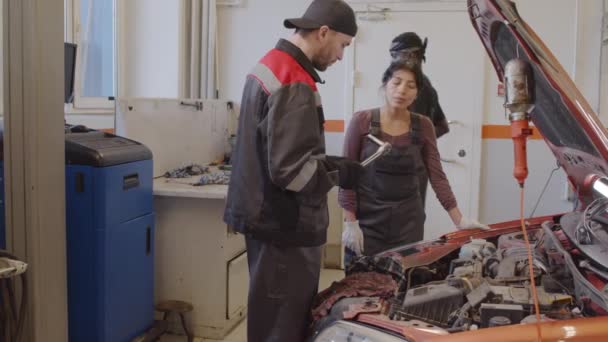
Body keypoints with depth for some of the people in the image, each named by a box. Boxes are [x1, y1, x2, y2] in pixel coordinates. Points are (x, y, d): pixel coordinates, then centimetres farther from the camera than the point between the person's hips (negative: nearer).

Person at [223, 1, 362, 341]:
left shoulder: (269, 66, 12)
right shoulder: (294, 85, -21)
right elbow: (290, 170, -26)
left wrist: (329, 163, 11)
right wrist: (340, 174, -10)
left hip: (265, 217, 10)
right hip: (284, 226, -10)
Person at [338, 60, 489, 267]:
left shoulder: (423, 126, 2)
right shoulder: (362, 121, -7)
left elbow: (437, 176, 3)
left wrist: (459, 219, -2)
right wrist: (350, 222, -10)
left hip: (408, 221, 3)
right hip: (367, 220, -2)